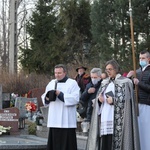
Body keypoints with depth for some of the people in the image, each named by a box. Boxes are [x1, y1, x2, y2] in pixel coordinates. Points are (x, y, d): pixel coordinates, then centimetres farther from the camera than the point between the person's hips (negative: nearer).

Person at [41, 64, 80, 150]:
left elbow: (75, 98, -12)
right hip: (54, 120, 5)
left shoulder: (72, 83, 0)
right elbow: (44, 98, 19)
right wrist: (47, 97, -5)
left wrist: (60, 94, -16)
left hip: (66, 120, -5)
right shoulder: (51, 83, 17)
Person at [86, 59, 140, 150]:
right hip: (104, 118, 5)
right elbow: (99, 97, 21)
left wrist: (113, 100, -14)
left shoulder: (125, 82, 0)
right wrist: (99, 99, -2)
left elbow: (127, 99, -6)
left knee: (116, 143, -10)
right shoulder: (104, 83, 19)